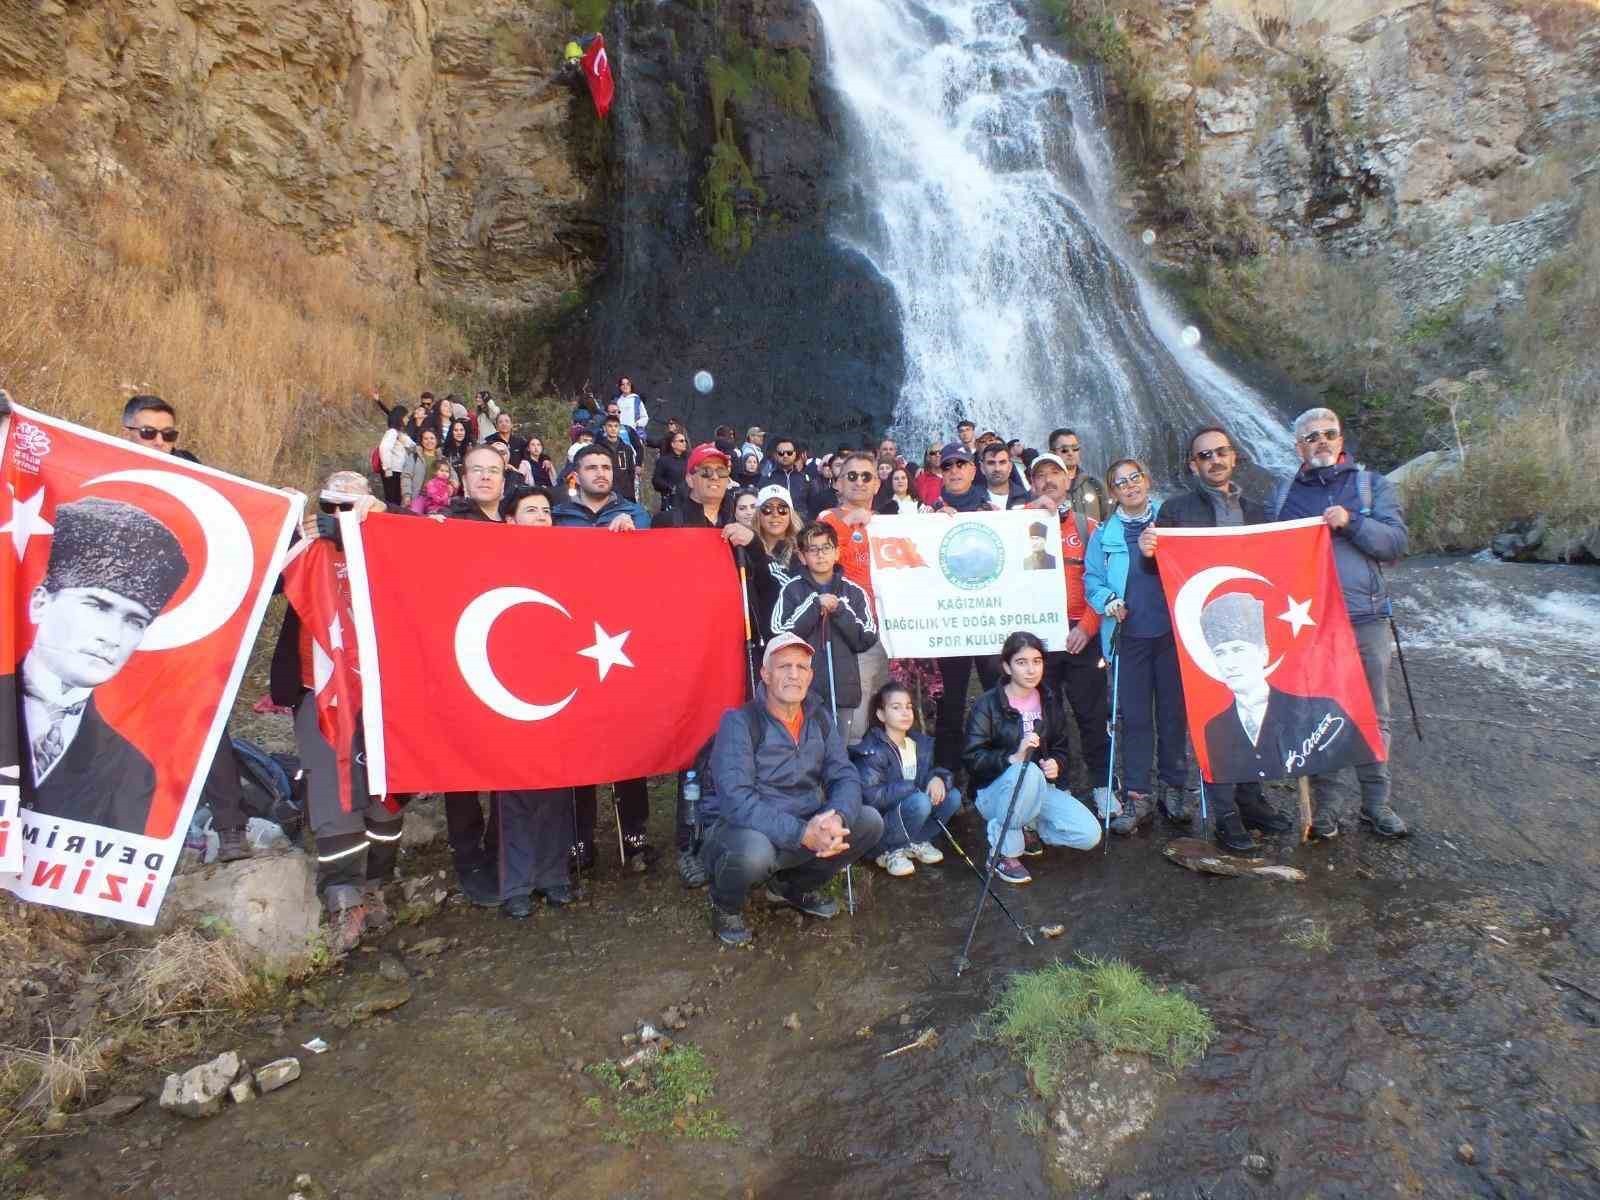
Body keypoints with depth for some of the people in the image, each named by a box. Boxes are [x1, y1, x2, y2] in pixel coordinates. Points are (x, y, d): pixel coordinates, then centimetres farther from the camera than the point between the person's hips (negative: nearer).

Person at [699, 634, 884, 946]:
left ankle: (795, 886, 16)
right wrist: (802, 833, -35)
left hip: (804, 828, 6)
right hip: (740, 829, -6)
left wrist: (836, 818, -28)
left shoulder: (820, 718, 1)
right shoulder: (740, 722, -18)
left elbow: (845, 777, -4)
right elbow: (736, 800, -28)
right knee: (754, 849, -39)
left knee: (869, 822, -8)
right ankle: (726, 906, 0)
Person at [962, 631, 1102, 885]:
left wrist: (1056, 764, -10)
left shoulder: (1048, 701, 6)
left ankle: (1025, 823, 11)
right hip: (994, 791, -5)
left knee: (1090, 835, -16)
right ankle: (1004, 853, -21)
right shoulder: (988, 705, -11)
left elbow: (1060, 747, 14)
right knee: (1027, 772, -40)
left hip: (1041, 787, 5)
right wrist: (1013, 758, -33)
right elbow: (971, 758, -18)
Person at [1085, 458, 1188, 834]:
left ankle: (1172, 788, 19)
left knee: (1173, 711, 6)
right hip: (1128, 634, 0)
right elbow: (1091, 578, 7)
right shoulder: (1105, 534, 8)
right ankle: (1136, 796, 8)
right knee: (1134, 716, 2)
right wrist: (1107, 601, -10)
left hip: (1172, 630, 0)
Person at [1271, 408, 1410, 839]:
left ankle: (1376, 804, 17)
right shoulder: (1284, 494, 13)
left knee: (1372, 715, 5)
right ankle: (1324, 805, 14)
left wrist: (1351, 522, -17)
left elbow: (1397, 542, -2)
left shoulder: (1371, 485, 9)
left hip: (1365, 619, 0)